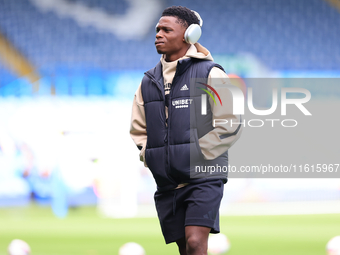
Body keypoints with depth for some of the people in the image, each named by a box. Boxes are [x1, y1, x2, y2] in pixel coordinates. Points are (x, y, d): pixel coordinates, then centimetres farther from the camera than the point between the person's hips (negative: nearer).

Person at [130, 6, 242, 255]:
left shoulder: (210, 74, -3)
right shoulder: (149, 81, 13)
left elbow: (230, 123, -6)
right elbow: (138, 129, 22)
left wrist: (197, 154, -10)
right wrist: (149, 155, 6)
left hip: (203, 178, -6)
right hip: (167, 183, 6)